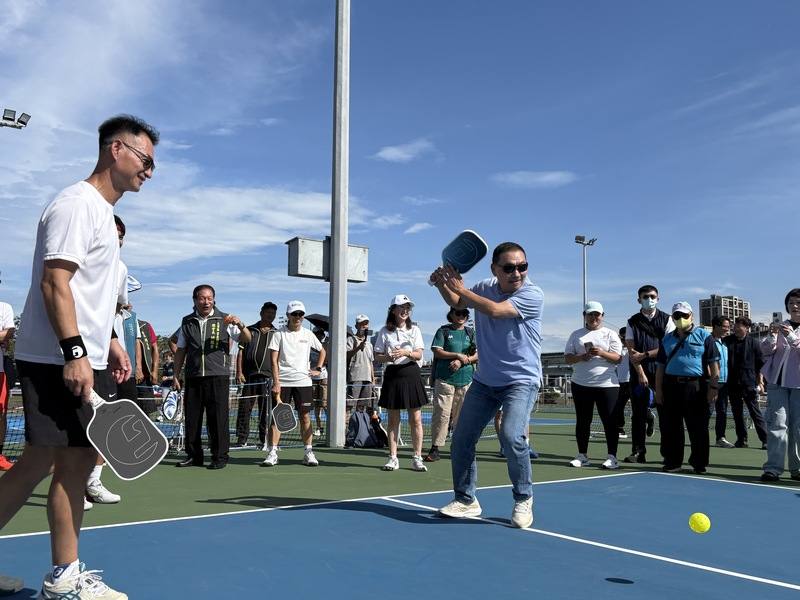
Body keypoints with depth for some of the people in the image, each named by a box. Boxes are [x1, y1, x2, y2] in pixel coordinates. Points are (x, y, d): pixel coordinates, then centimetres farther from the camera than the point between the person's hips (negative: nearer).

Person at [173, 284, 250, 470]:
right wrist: (176, 374, 11)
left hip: (218, 376, -3)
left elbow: (246, 340, 0)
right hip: (193, 377, 3)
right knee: (191, 417, 6)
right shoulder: (187, 322, 13)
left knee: (218, 418, -3)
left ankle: (220, 457, 6)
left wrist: (240, 325, -19)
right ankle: (193, 456, 18)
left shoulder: (224, 320, 5)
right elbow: (181, 350, 17)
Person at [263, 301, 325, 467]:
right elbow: (274, 360, -4)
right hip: (282, 382, -2)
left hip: (303, 381, 2)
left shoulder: (308, 334, 8)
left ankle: (308, 453, 8)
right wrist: (276, 382, -12)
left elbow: (322, 351, 24)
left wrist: (318, 369, 11)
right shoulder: (279, 334, 0)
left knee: (305, 416, 2)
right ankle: (272, 453, 2)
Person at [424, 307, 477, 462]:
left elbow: (478, 356, 8)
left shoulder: (471, 333, 15)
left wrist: (461, 362, -8)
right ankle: (435, 448, -5)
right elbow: (437, 352, -3)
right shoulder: (443, 331, 7)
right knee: (442, 413, -9)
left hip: (466, 380, 3)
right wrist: (458, 355, -9)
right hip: (444, 379, -3)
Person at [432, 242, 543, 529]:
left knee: (511, 436, -25)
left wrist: (461, 288, -18)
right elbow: (456, 302, 21)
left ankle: (523, 500, -2)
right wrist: (442, 284, 0)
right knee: (461, 441, 4)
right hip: (484, 381, 6)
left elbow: (495, 310, -28)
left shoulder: (532, 294, -15)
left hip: (521, 380, -5)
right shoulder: (484, 288, 2)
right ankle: (466, 500, 23)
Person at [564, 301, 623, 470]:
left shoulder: (610, 334, 7)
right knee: (582, 421, 7)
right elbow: (568, 358, 7)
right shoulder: (576, 334, 12)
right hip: (581, 384, 2)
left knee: (610, 421, -4)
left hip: (607, 385, -2)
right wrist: (581, 357, -13)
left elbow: (618, 358, -2)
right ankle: (582, 456, 15)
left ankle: (612, 457, 1)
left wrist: (602, 353, -18)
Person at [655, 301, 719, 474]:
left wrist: (713, 387, -10)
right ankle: (672, 462, 16)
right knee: (670, 428, 6)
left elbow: (714, 364, -2)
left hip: (696, 387, -4)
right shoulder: (667, 340, 15)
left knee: (698, 428, 1)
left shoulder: (704, 336, 3)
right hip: (671, 387, 4)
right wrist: (658, 390, 8)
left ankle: (699, 463, 12)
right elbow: (661, 367, 15)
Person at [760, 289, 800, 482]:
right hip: (777, 381, 1)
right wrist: (772, 336, -13)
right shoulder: (779, 326, 15)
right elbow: (766, 350, 6)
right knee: (776, 424, -7)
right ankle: (773, 468, -10)